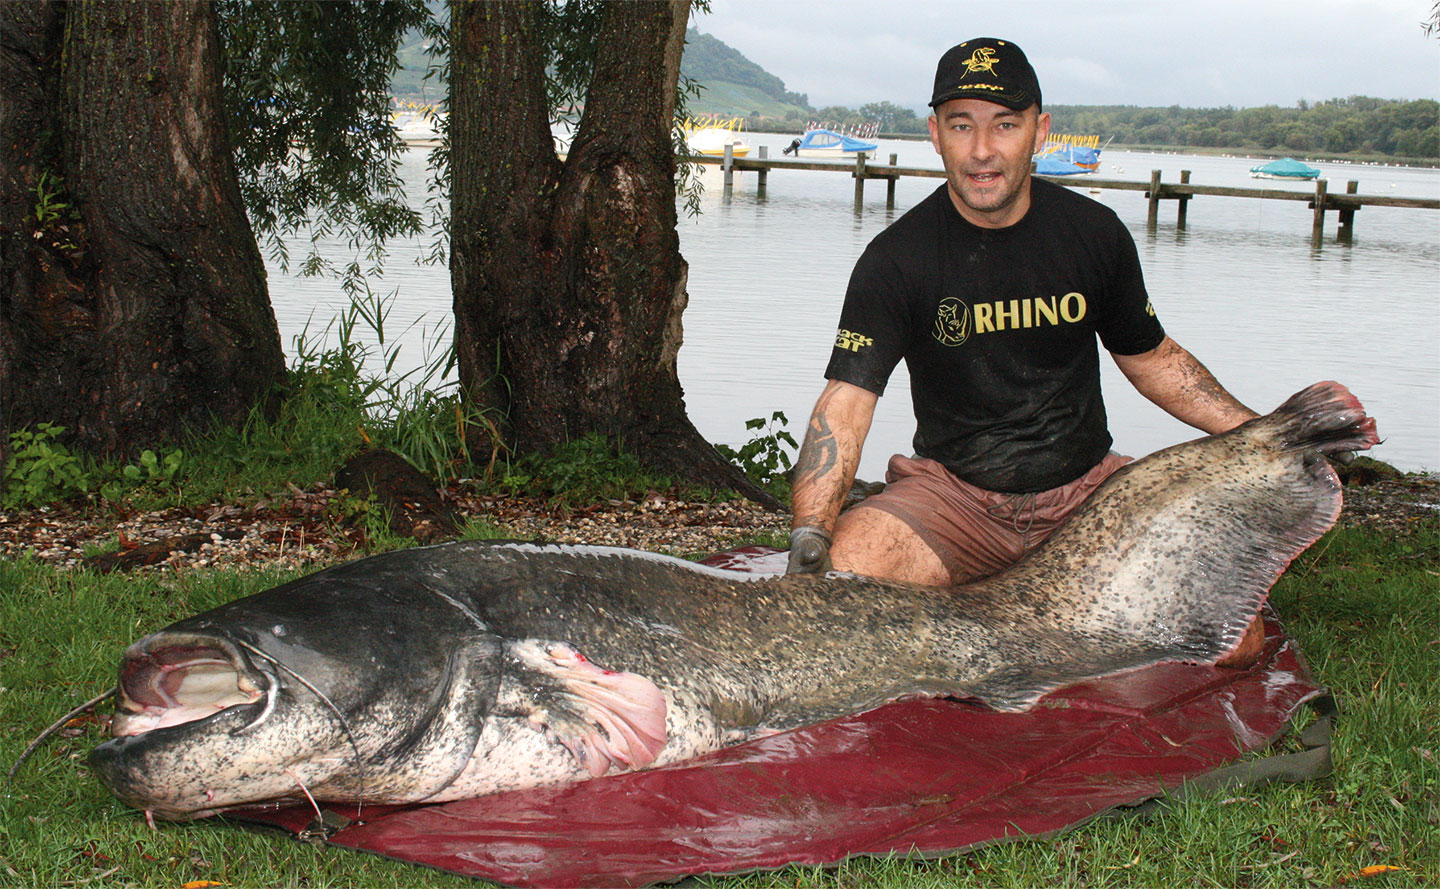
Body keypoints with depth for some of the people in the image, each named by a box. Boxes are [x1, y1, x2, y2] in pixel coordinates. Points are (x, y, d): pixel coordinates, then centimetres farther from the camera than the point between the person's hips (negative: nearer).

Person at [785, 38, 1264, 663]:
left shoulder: (1093, 232, 0)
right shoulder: (897, 258, -10)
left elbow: (1150, 357, 15)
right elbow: (846, 401, -18)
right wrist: (809, 536, -33)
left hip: (1087, 487, 2)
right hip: (951, 490, -2)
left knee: (1236, 635, -17)